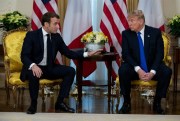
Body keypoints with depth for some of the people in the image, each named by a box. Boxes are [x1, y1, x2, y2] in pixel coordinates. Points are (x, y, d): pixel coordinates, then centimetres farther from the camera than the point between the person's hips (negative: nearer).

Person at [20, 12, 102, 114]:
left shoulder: (57, 37, 2)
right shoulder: (31, 35, -12)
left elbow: (68, 53, 6)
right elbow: (24, 56, -17)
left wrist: (87, 54, -6)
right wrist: (33, 65, -39)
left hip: (49, 68, 5)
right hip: (34, 68, -5)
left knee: (71, 70, -14)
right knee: (34, 74, -38)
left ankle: (60, 103, -8)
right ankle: (33, 104, -15)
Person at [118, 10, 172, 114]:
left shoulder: (155, 32, -3)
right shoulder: (126, 34, -2)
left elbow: (160, 54, -8)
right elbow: (126, 54, -10)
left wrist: (152, 72, -23)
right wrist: (138, 70, -26)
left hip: (152, 68, 0)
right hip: (134, 68, 0)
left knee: (167, 72, -29)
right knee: (123, 70, -32)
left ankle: (157, 103, -10)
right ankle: (127, 102, -14)